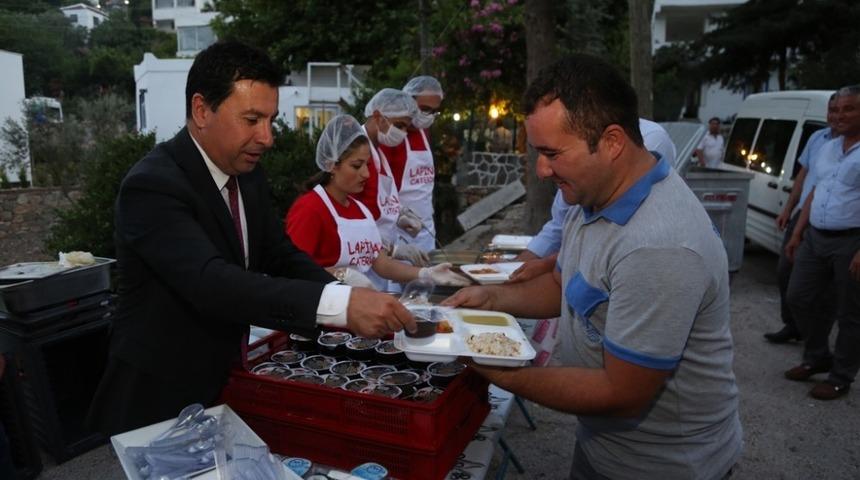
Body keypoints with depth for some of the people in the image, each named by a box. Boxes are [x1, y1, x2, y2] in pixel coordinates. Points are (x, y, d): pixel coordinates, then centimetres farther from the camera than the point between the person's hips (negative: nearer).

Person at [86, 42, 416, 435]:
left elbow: (280, 256, 3)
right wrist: (339, 303, -45)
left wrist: (350, 305, -15)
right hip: (161, 402, -7)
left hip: (226, 383, 7)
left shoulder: (248, 175, 1)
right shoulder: (152, 185, -24)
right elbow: (210, 282, -37)